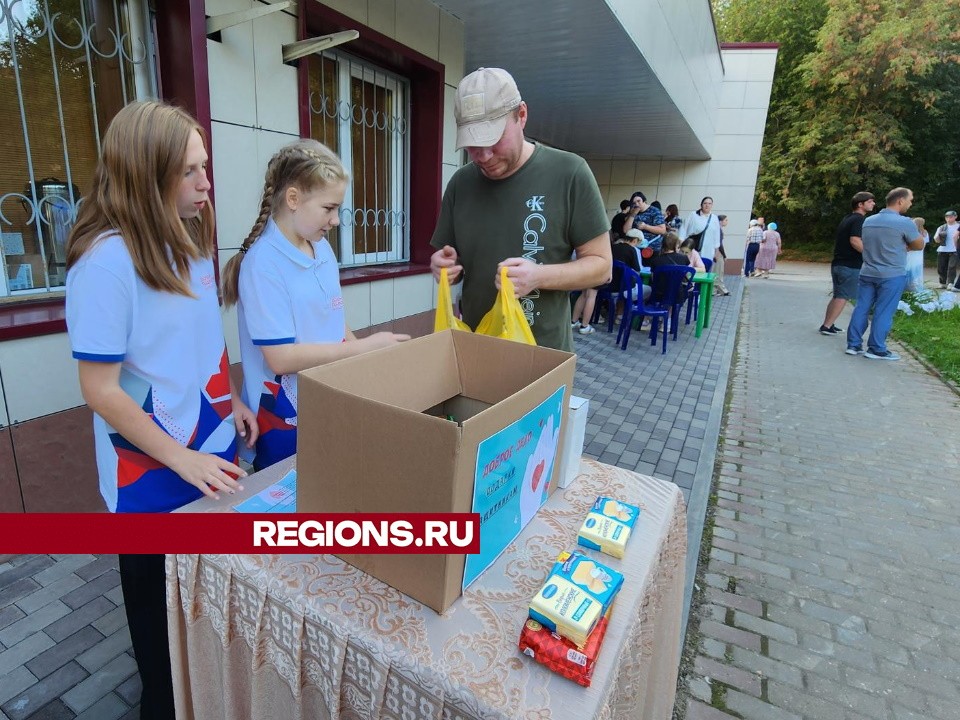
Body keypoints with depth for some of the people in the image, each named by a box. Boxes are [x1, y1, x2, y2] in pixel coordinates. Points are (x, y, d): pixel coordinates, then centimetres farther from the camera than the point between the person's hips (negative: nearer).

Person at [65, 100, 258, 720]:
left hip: (214, 452, 7)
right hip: (154, 472, -7)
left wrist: (232, 399, 6)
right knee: (162, 603, 18)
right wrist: (183, 459, -20)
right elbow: (101, 390, -20)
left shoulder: (192, 241, 1)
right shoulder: (107, 260, -22)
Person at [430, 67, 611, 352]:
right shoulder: (460, 183, 1)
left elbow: (600, 265, -7)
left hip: (544, 351, -3)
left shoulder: (569, 172, -10)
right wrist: (445, 267, -12)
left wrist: (539, 276, -23)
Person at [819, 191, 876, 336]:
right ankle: (827, 326, -5)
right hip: (850, 266, -9)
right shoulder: (859, 219, -11)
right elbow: (855, 241, -24)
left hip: (838, 263, 9)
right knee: (842, 297, -5)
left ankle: (827, 324, 16)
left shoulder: (847, 219, 17)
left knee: (837, 296, 14)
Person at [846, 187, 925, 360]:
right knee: (883, 313, 0)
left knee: (862, 309, 8)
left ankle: (853, 345, 11)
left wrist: (899, 246, 11)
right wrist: (903, 246, 14)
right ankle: (876, 349, 5)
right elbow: (919, 245, -1)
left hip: (867, 273, 6)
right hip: (892, 275, -6)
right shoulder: (905, 223, -13)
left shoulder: (868, 221, 7)